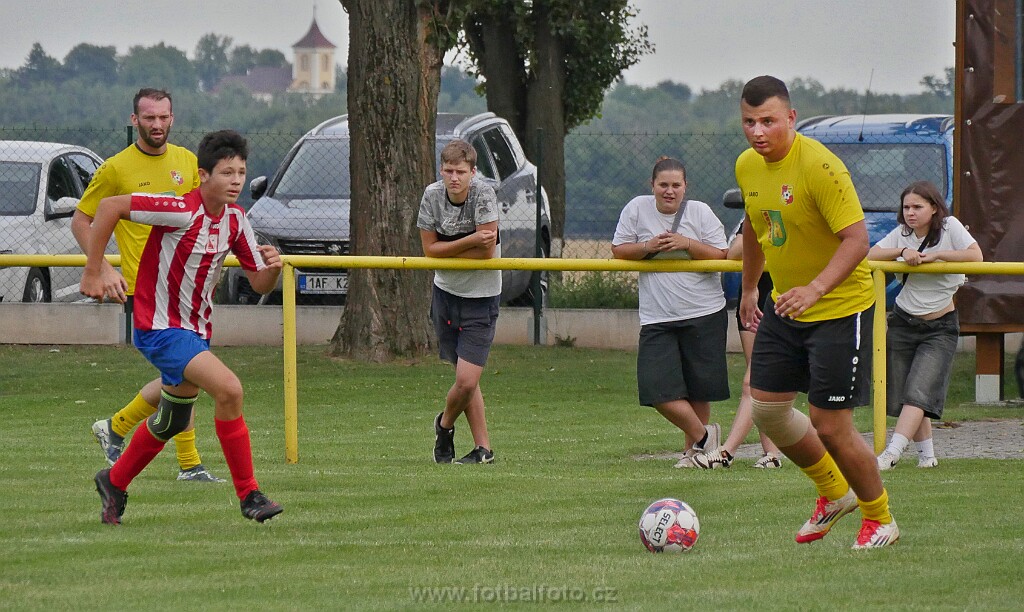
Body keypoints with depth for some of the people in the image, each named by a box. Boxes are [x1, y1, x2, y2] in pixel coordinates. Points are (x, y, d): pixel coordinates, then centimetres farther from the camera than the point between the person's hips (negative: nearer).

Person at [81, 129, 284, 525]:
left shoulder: (235, 218, 1)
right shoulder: (182, 210, -22)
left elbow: (259, 284, 6)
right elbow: (109, 207, -21)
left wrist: (272, 268, -18)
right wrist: (94, 272, -18)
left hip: (195, 329, 9)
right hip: (160, 328, -9)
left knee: (172, 422, 22)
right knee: (228, 388, -26)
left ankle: (114, 483, 45)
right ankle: (249, 495, -17)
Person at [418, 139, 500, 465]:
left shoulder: (483, 194, -18)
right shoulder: (432, 195, -6)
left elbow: (486, 253, -21)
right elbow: (430, 250, -7)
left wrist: (448, 251, -13)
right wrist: (471, 241, -19)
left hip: (480, 297, -4)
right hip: (446, 292, 4)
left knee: (467, 380, -10)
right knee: (466, 380, 9)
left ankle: (445, 424, 20)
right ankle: (483, 448, 20)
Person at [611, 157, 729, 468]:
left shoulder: (700, 212, 0)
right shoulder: (637, 209, 2)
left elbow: (720, 256, -2)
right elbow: (618, 250, 7)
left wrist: (687, 244, -16)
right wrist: (648, 247, -10)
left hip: (704, 314, -1)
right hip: (657, 318, 1)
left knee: (698, 389, 4)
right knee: (658, 389, -11)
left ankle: (694, 448, 22)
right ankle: (703, 435, 6)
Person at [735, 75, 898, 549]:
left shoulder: (819, 166, -23)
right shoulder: (747, 166, 1)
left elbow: (856, 239, -27)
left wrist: (816, 289, -39)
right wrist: (749, 289, 27)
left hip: (841, 309, -8)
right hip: (784, 308, 8)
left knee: (830, 427, -7)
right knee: (766, 407, 7)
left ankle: (880, 520, 16)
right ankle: (834, 493, 30)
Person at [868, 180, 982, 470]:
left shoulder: (949, 227, -7)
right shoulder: (902, 233, 5)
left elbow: (975, 256, -20)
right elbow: (869, 255, -5)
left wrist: (934, 255, -19)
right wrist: (903, 251, -18)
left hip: (940, 328, -5)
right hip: (903, 323, 5)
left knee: (919, 391, -17)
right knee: (901, 394, 3)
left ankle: (892, 453, -25)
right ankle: (926, 454, 16)